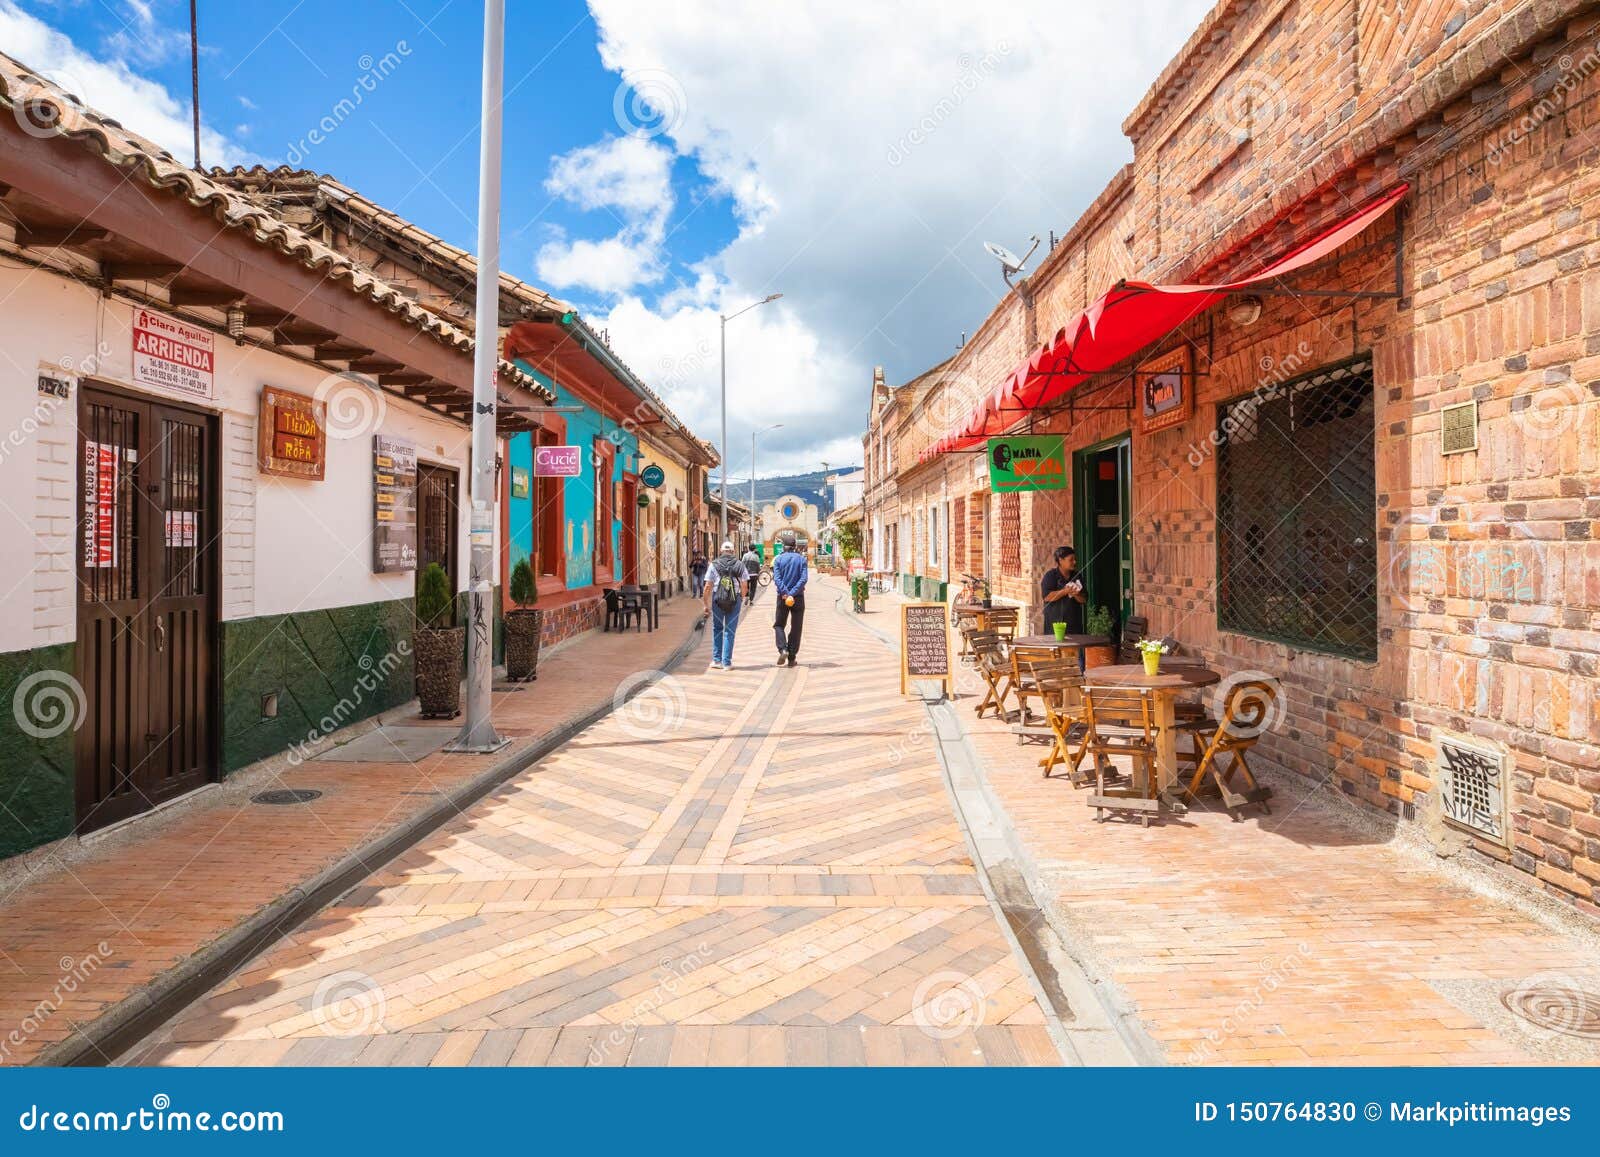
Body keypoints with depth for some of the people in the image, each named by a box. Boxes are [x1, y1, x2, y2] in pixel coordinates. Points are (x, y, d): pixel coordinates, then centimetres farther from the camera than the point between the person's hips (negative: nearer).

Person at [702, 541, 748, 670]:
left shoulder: (714, 565, 1)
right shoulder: (739, 565, 3)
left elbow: (708, 587, -2)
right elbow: (744, 586, 4)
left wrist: (706, 604, 5)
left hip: (717, 600, 0)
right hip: (735, 600, 0)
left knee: (717, 629, 15)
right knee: (729, 631, 5)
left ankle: (717, 660, 15)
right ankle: (727, 663, 6)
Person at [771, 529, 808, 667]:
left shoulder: (778, 559, -1)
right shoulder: (801, 559, 0)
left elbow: (777, 579, -13)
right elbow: (803, 578, -12)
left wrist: (785, 594, -17)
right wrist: (792, 593, -15)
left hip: (782, 597, -1)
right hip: (798, 598, 1)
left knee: (779, 625, 13)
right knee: (796, 628, 9)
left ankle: (783, 649, -10)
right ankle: (791, 658, 9)